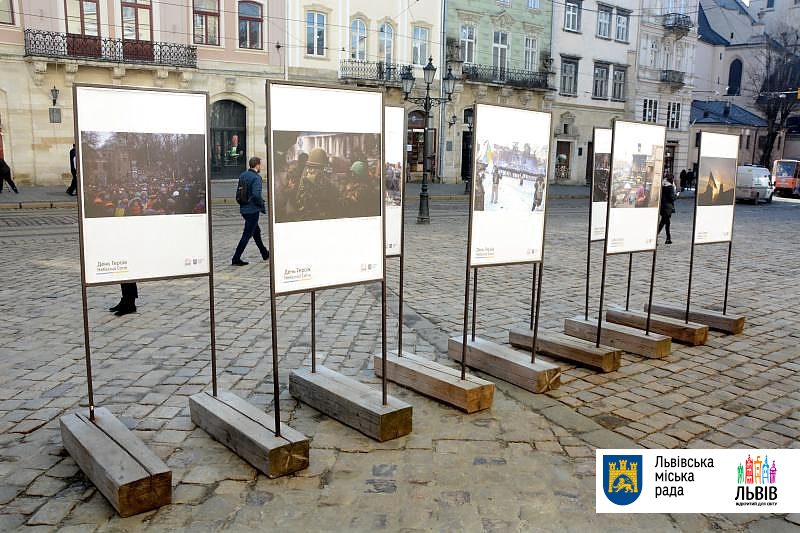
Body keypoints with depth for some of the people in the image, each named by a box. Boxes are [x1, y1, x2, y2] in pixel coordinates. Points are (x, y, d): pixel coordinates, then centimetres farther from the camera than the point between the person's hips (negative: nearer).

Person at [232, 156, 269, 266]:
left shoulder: (242, 175, 8)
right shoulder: (256, 177, -17)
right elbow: (256, 194, -26)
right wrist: (262, 206, -13)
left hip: (243, 209, 9)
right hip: (253, 210, -9)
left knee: (256, 231, 22)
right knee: (247, 235, -2)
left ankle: (265, 254, 36)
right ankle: (236, 259, -2)